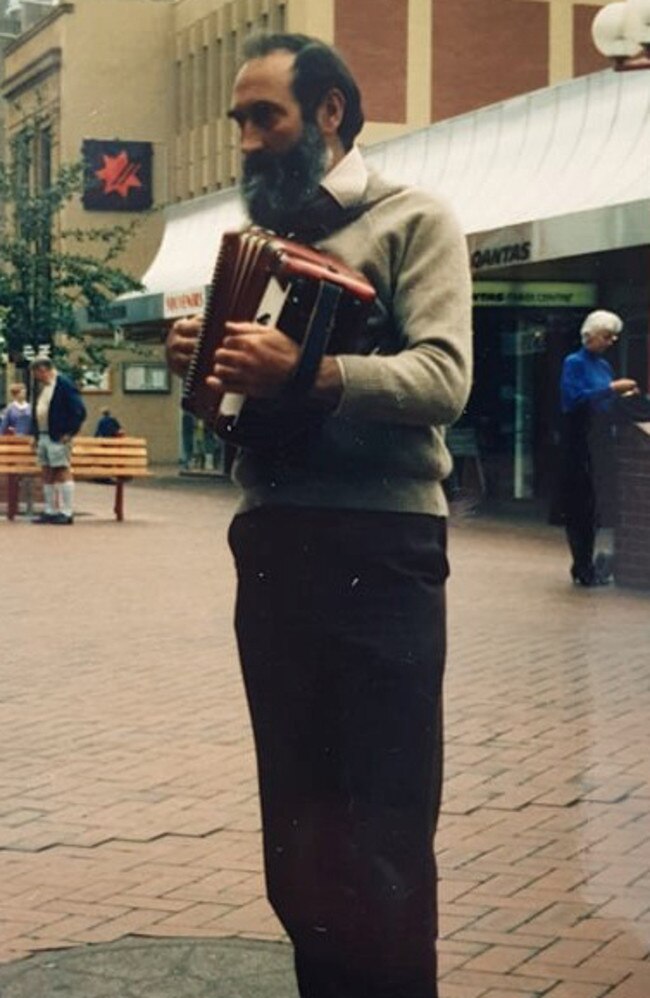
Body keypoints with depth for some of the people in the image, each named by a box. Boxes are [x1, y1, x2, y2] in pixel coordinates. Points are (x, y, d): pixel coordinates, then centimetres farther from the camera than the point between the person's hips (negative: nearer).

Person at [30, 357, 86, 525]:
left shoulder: (64, 385, -10)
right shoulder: (41, 387, 16)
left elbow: (79, 411, -14)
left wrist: (69, 433, -14)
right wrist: (36, 434, 17)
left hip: (58, 438, -9)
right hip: (43, 437, 9)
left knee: (63, 472, -7)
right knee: (47, 475, 10)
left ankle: (67, 512, -6)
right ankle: (50, 511, 15)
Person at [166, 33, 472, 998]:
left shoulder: (413, 221, -2)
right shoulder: (263, 237, 18)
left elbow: (443, 377, -17)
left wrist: (310, 371, -32)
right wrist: (206, 361, -2)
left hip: (377, 549, -6)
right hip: (270, 546, 7)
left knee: (382, 820, -2)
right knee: (296, 810, 14)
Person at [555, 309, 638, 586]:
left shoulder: (605, 366, 14)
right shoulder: (574, 363, -6)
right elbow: (575, 398, -19)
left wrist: (622, 396, 0)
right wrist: (611, 388, -19)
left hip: (601, 443, 7)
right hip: (579, 443, -7)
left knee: (600, 504, 6)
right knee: (580, 506, -3)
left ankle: (586, 568, 13)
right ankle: (583, 569, 1)